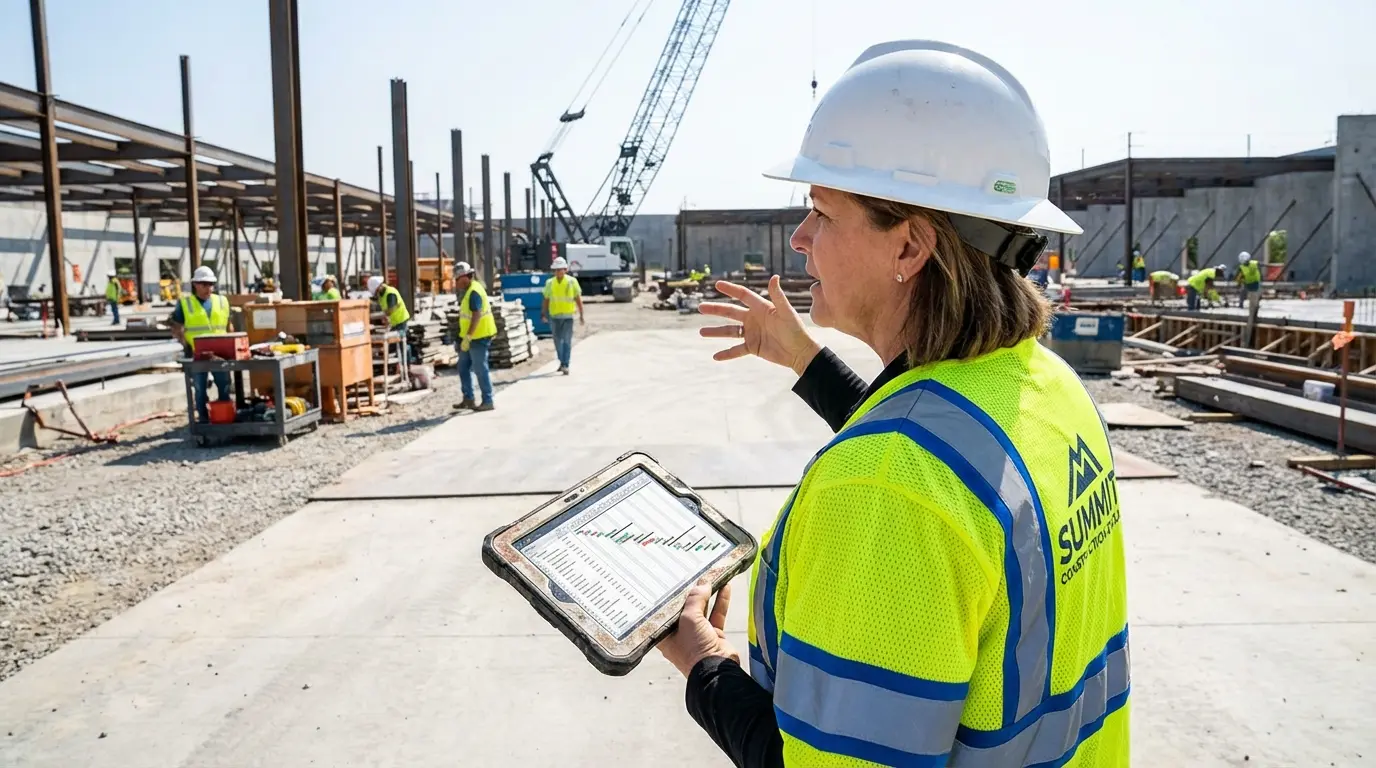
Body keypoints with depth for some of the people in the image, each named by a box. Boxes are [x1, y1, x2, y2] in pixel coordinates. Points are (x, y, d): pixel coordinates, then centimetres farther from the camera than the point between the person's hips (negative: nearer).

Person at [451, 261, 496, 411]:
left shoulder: (474, 292, -18)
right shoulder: (469, 290, 14)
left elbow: (476, 315, -27)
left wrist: (468, 337, -28)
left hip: (478, 337, -11)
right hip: (472, 337, 11)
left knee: (480, 369, -5)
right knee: (463, 367, 14)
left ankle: (487, 402, 2)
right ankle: (468, 399, 21)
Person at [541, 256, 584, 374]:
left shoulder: (572, 281, -3)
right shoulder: (550, 283, 3)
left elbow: (578, 299, 0)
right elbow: (546, 300, 9)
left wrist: (581, 315, -1)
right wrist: (544, 314, 5)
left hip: (567, 316, -3)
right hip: (554, 316, 3)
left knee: (567, 341, -8)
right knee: (558, 340, 11)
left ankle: (565, 366, -8)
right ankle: (562, 362, 29)